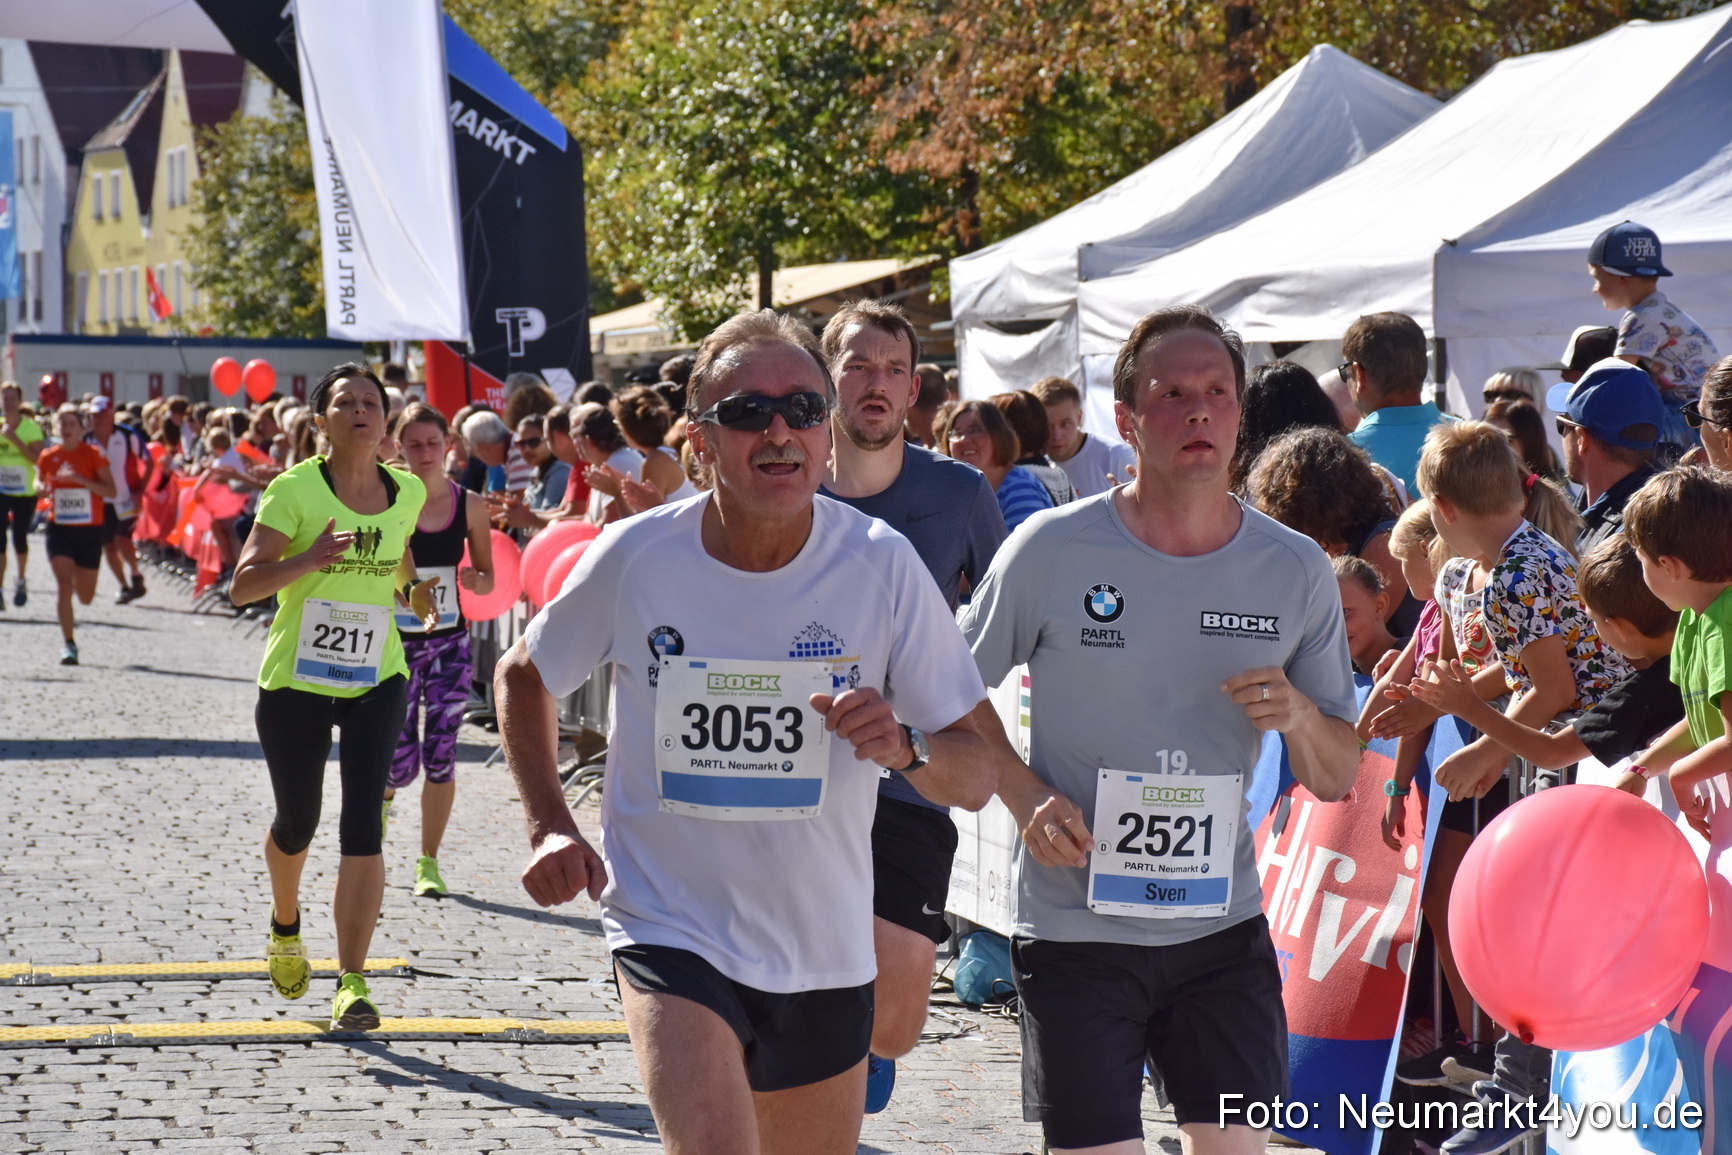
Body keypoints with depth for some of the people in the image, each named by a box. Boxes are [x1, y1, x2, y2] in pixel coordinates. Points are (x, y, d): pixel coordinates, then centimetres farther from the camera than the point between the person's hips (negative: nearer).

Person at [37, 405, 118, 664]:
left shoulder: (93, 454, -6)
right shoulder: (48, 457, 2)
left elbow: (111, 490, -10)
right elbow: (39, 481, 18)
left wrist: (80, 479, -23)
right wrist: (42, 488, -7)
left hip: (89, 529, -1)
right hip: (59, 528, 1)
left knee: (86, 597, 9)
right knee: (63, 585, -15)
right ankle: (68, 643, -9)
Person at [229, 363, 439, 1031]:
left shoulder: (407, 492, 3)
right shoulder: (294, 490, -10)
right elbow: (242, 585, -16)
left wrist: (414, 591, 6)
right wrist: (312, 557, -30)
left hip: (377, 680, 2)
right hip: (295, 680, -2)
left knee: (362, 830, -12)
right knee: (296, 825, 13)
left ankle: (351, 981, -11)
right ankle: (285, 927, 45)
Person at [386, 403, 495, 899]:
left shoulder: (470, 505, 0)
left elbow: (488, 577, 7)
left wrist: (475, 579, -14)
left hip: (449, 643, 2)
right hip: (396, 643, -2)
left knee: (440, 756, -2)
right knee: (401, 760, -3)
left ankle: (428, 862, 11)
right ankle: (382, 796, 34)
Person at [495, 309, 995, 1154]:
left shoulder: (880, 565, -8)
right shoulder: (636, 559, -9)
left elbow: (978, 775, -6)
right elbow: (522, 677, 11)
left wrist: (905, 747, -27)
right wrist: (549, 828, -1)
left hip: (823, 949, 3)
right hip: (670, 931, -2)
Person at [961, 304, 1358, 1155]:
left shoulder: (1296, 571, 2)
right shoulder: (1051, 552, -7)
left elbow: (1337, 779, 8)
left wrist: (1298, 717, -14)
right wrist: (1026, 799, -10)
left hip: (1223, 925, 3)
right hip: (1076, 926, -2)